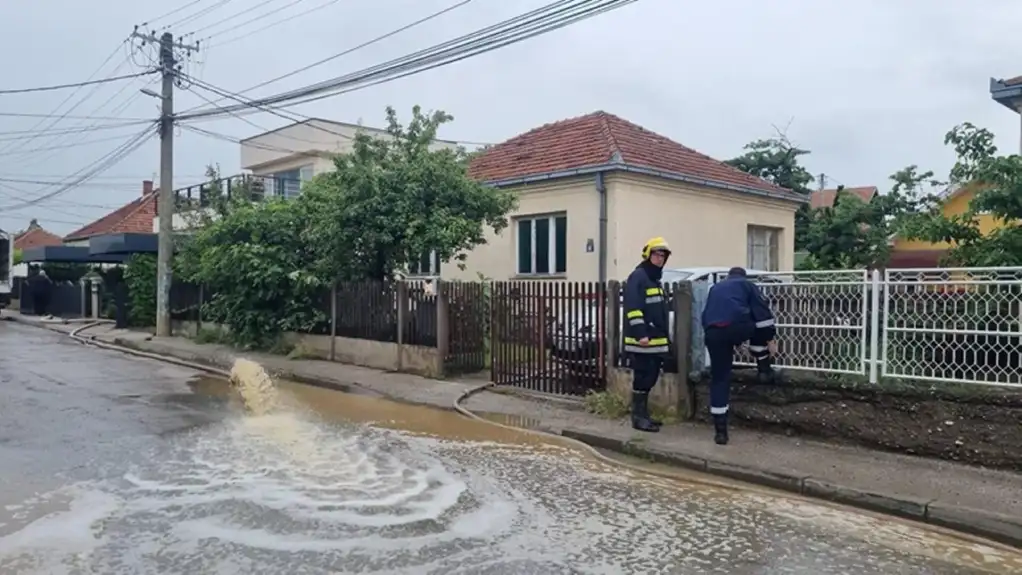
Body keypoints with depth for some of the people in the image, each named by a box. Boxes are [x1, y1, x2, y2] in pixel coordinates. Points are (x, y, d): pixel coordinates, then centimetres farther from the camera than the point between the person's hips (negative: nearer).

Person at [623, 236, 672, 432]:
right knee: (642, 378, -7)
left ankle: (643, 414, 22)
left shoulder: (655, 279, 20)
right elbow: (633, 308, -20)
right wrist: (640, 333, -26)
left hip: (655, 339, 10)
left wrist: (665, 337, 24)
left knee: (650, 378, 13)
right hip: (642, 340, -10)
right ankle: (638, 417, -1)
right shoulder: (637, 277, -11)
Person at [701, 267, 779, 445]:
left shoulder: (715, 288, 35)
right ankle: (764, 370, 30)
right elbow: (762, 313, 10)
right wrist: (771, 339, 12)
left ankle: (720, 430, 10)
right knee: (760, 326, 33)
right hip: (738, 326, -3)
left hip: (713, 333, 3)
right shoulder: (746, 284, 22)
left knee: (719, 379, 10)